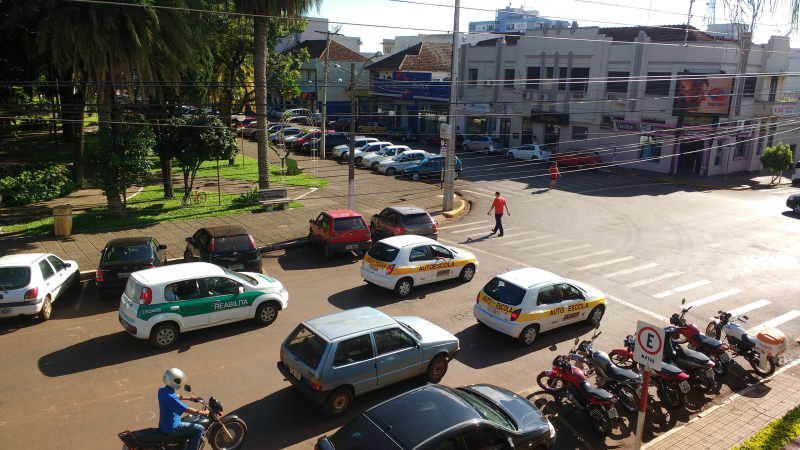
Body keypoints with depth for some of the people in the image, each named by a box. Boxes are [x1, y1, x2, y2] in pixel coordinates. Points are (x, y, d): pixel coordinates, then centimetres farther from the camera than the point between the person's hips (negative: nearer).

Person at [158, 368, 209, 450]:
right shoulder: (171, 398, -31)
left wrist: (189, 398, 24)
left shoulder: (162, 390, -4)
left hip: (163, 424, 10)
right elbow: (187, 410, -26)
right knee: (200, 429, -7)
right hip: (172, 428, -10)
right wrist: (203, 412, -15)